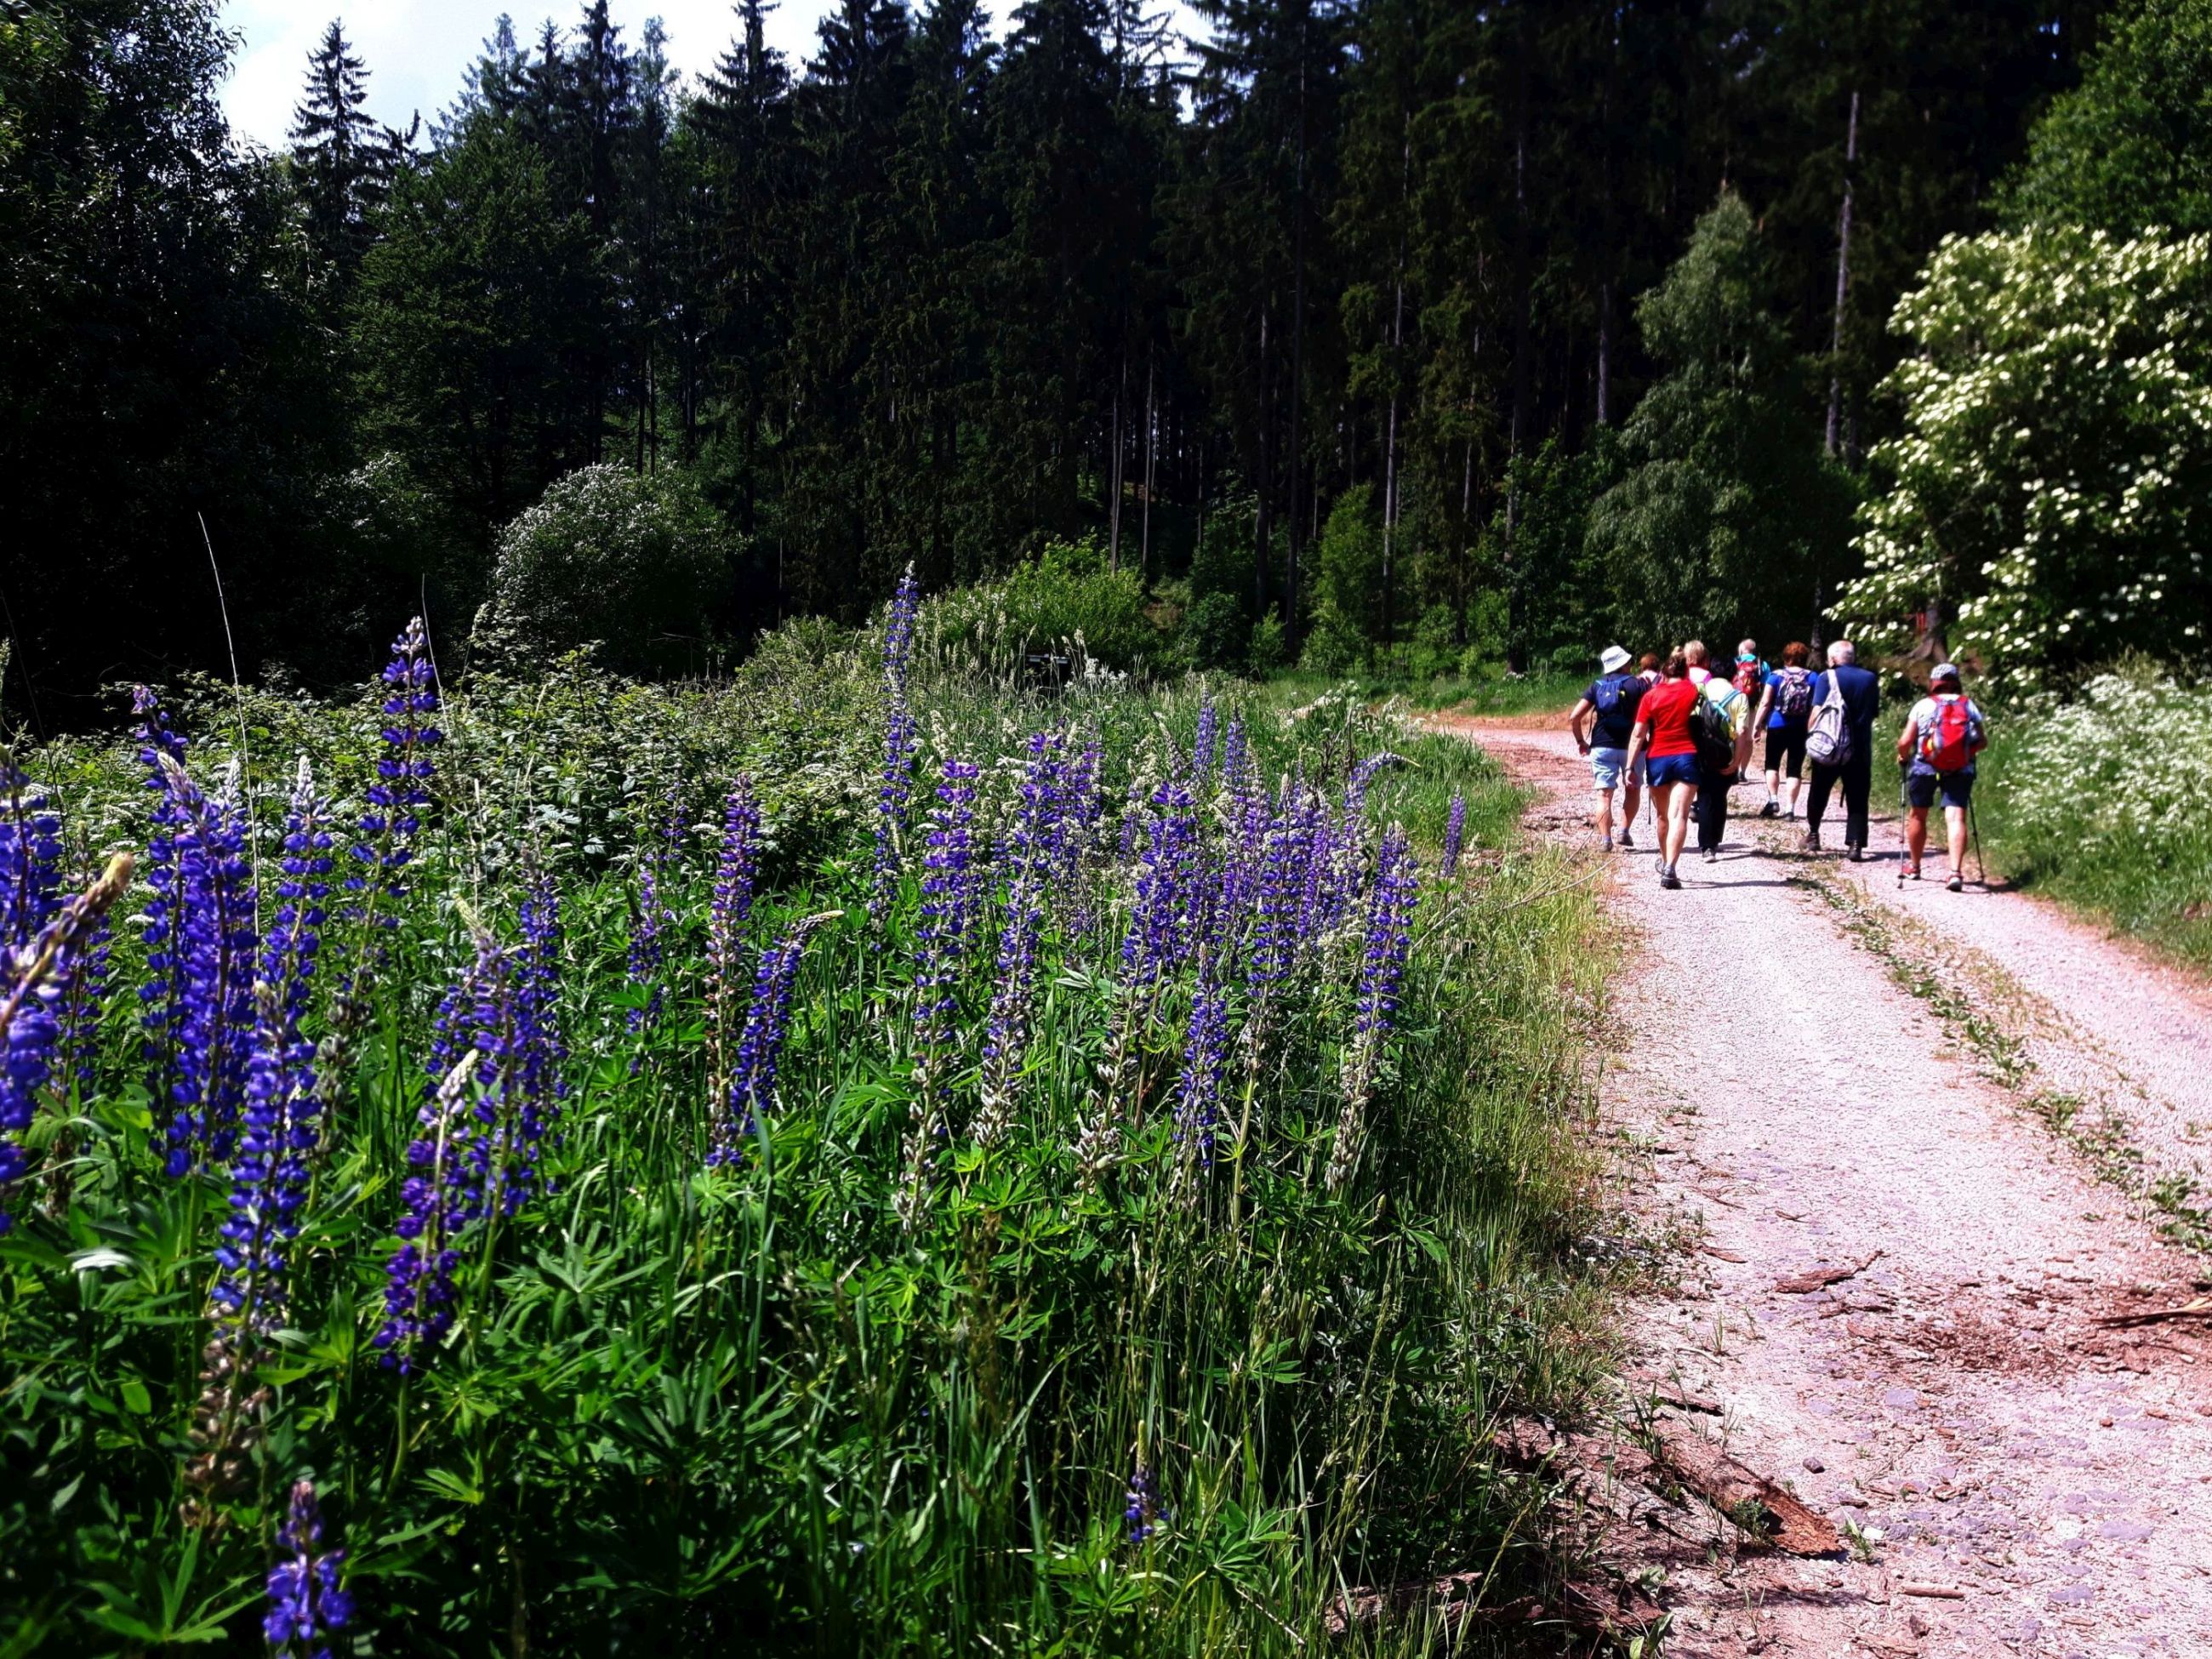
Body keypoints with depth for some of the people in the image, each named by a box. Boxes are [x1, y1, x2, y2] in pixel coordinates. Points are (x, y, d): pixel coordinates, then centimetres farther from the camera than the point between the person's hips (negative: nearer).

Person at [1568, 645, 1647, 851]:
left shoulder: (1597, 686, 5)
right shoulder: (1637, 683, 1)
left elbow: (1574, 717, -3)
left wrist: (1580, 741, 9)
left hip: (1602, 746, 1)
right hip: (1631, 746, -1)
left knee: (1604, 795, 1)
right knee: (1633, 790, 19)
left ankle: (1606, 840, -7)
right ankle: (1625, 831, 10)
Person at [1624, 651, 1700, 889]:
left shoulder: (1651, 695, 1)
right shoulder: (1693, 691, 2)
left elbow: (1638, 734, -3)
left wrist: (1630, 766, -3)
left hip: (1657, 759, 1)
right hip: (1686, 757, -1)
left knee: (1663, 815, 18)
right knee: (1679, 815, -9)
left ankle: (1664, 861, 35)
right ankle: (1669, 869, -23)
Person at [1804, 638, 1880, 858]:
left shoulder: (1827, 677, -6)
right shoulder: (1870, 679, 6)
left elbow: (1817, 710, -14)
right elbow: (1875, 712, 12)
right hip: (1861, 748, 2)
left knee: (1819, 792, 16)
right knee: (1857, 798, 2)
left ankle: (1812, 834, 25)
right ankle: (1855, 845, -7)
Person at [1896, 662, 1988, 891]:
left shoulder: (1923, 705, 2)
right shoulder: (1969, 705, 9)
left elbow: (1905, 741, -4)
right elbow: (1983, 742, 9)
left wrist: (1903, 756, 16)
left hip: (1925, 767, -1)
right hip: (1960, 769, 1)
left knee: (1917, 815, 15)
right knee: (1956, 817, -6)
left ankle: (1914, 867, 28)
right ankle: (1956, 871, -21)